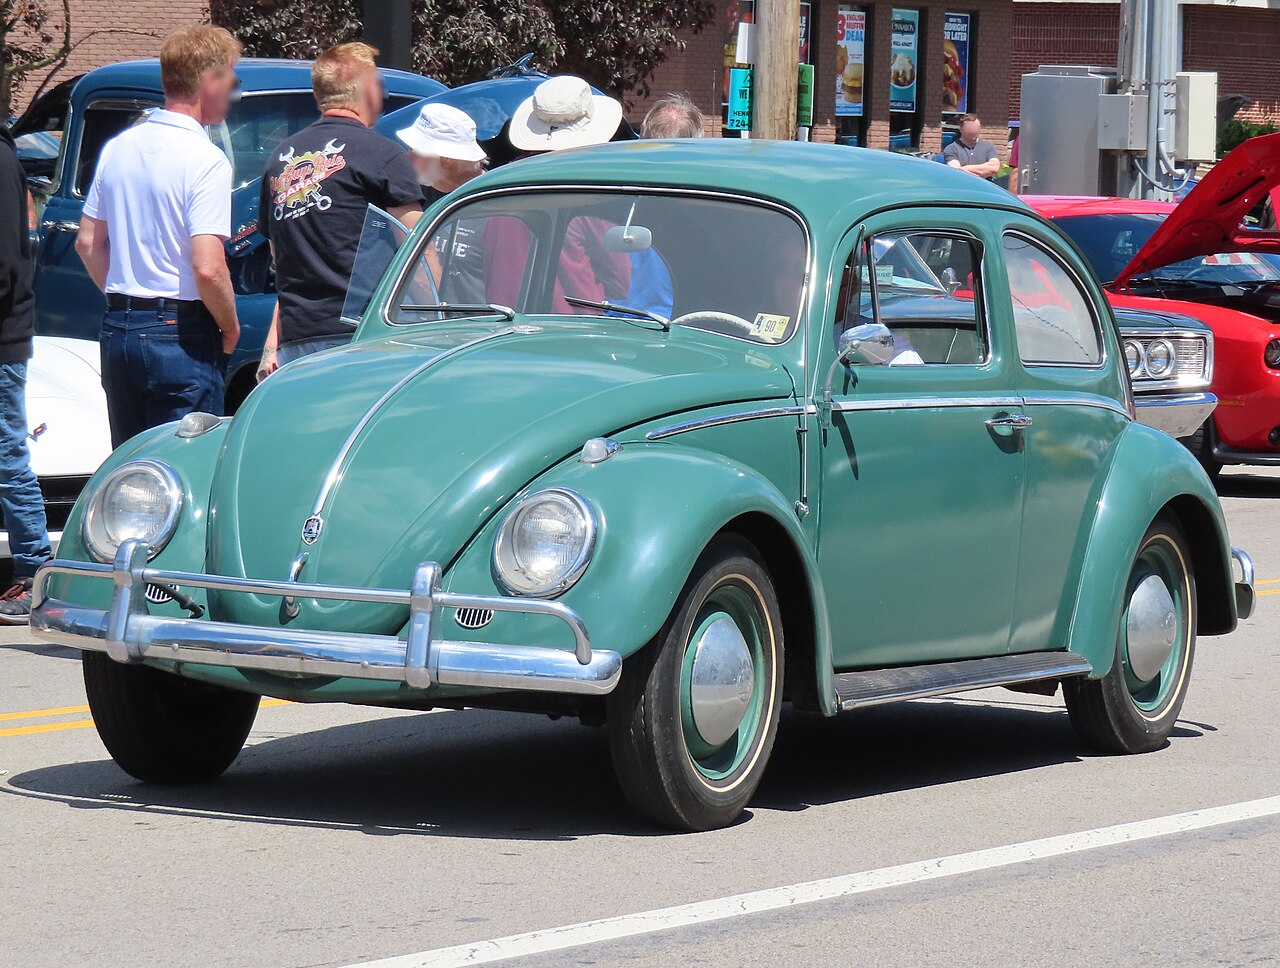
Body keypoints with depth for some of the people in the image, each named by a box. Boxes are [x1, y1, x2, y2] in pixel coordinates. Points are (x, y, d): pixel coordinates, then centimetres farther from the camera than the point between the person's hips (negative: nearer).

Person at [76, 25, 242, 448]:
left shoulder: (118, 148, 8)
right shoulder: (204, 160, -15)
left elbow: (88, 243, 14)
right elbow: (208, 268, -21)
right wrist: (230, 327, -6)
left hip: (118, 330, 7)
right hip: (180, 334, -7)